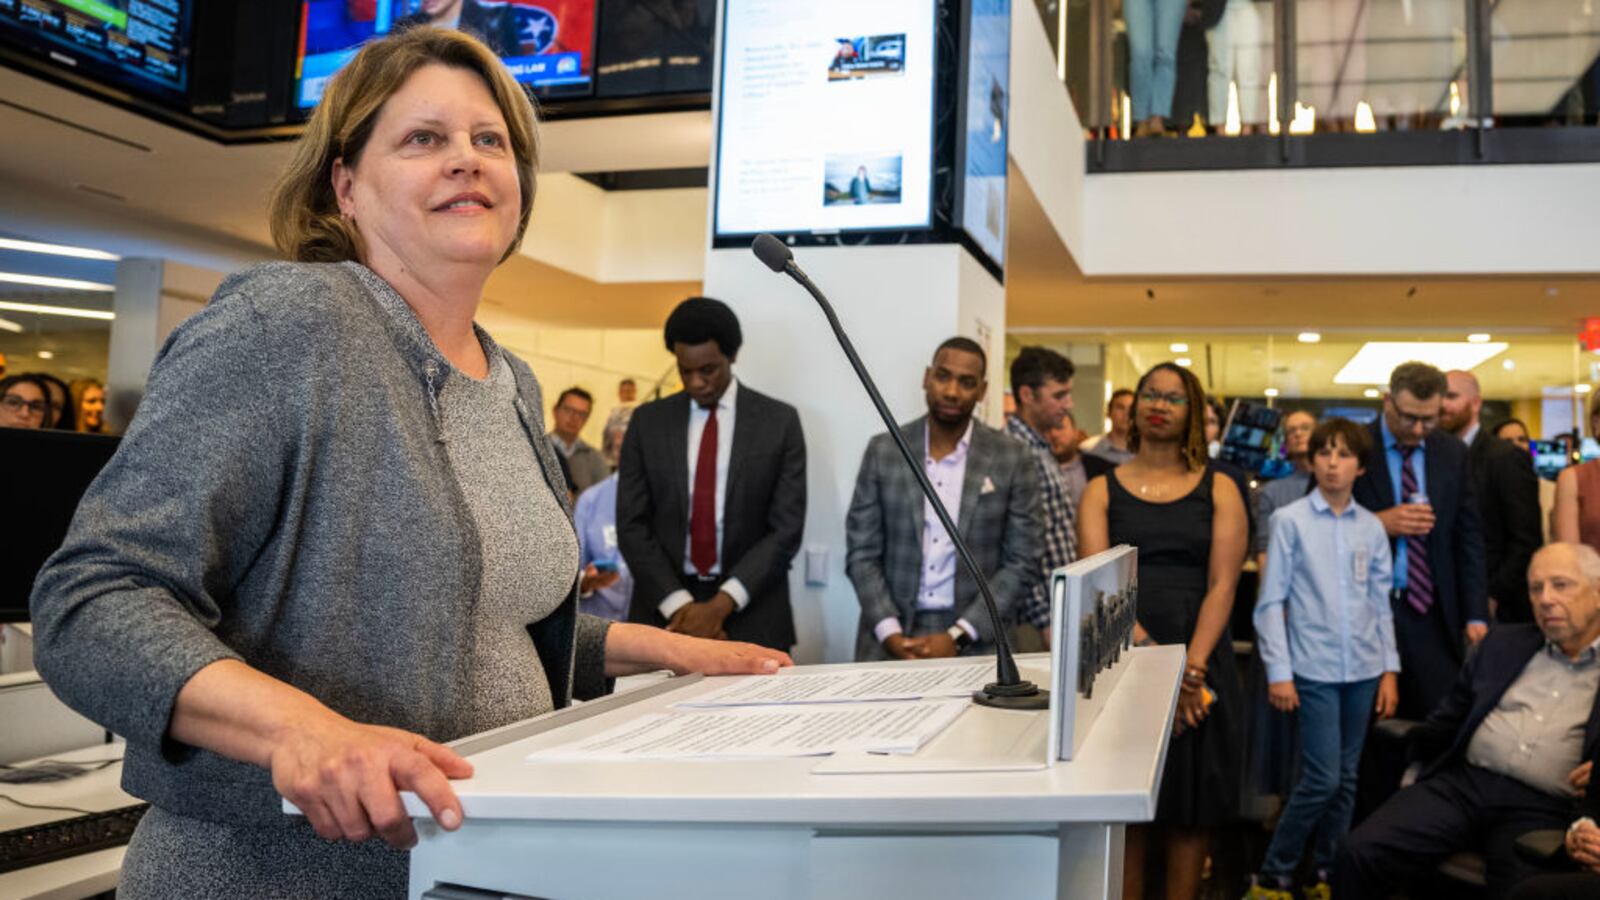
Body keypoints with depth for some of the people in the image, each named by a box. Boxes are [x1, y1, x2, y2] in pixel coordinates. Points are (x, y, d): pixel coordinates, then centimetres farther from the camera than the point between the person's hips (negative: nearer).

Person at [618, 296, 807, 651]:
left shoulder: (780, 421, 0)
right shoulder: (648, 421, 5)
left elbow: (786, 529, -5)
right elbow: (632, 525, 1)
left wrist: (722, 603, -14)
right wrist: (679, 604, -10)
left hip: (751, 616, -1)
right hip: (664, 613, 1)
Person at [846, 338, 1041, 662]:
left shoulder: (1013, 459, -1)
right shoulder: (883, 450, 2)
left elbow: (1022, 564, -1)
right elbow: (861, 553, 2)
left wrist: (958, 636, -10)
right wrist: (890, 632, -11)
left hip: (976, 642, 0)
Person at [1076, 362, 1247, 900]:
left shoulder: (1219, 491, 7)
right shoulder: (1102, 491, 6)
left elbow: (1222, 585, -2)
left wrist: (1189, 667, -15)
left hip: (1202, 665, 1)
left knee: (1193, 807, 6)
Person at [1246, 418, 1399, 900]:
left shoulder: (1372, 527, 6)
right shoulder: (1290, 520, -5)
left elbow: (1381, 603, 11)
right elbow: (1271, 601, -5)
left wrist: (1389, 669, 8)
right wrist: (1278, 672, -7)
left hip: (1363, 670, 4)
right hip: (1313, 670, -4)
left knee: (1346, 779, 11)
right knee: (1322, 779, -7)